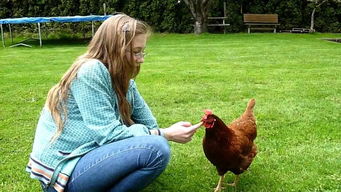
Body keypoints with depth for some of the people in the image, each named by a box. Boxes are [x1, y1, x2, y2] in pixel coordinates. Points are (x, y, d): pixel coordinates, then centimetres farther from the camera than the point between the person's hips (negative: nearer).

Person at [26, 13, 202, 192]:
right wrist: (165, 134, -19)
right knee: (156, 148, -23)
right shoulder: (90, 71, -19)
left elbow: (149, 124, 5)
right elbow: (109, 133, -23)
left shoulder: (123, 79, 7)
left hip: (86, 156, 9)